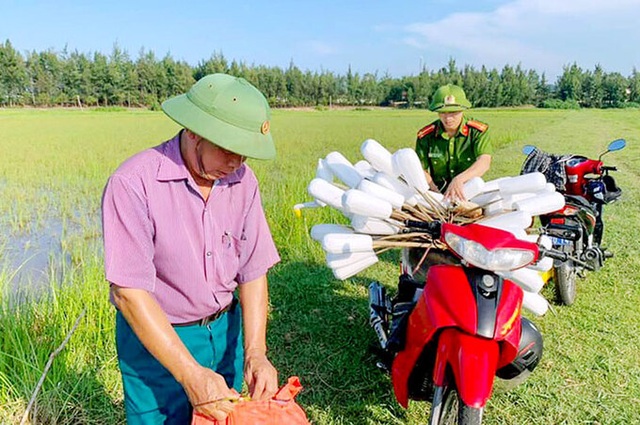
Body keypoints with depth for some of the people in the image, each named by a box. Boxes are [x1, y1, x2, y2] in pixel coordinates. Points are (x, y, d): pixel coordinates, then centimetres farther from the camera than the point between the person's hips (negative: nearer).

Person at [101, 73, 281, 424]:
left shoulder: (242, 179, -9)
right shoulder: (134, 183, -22)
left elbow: (253, 271, -6)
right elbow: (129, 291, -24)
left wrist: (255, 351, -16)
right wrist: (192, 375, -26)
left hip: (226, 330, 4)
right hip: (155, 337, -4)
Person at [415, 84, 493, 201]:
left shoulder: (478, 131, -4)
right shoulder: (425, 136, 0)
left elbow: (484, 162, -19)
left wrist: (459, 179, -36)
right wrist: (434, 189, -18)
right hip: (439, 195, 1)